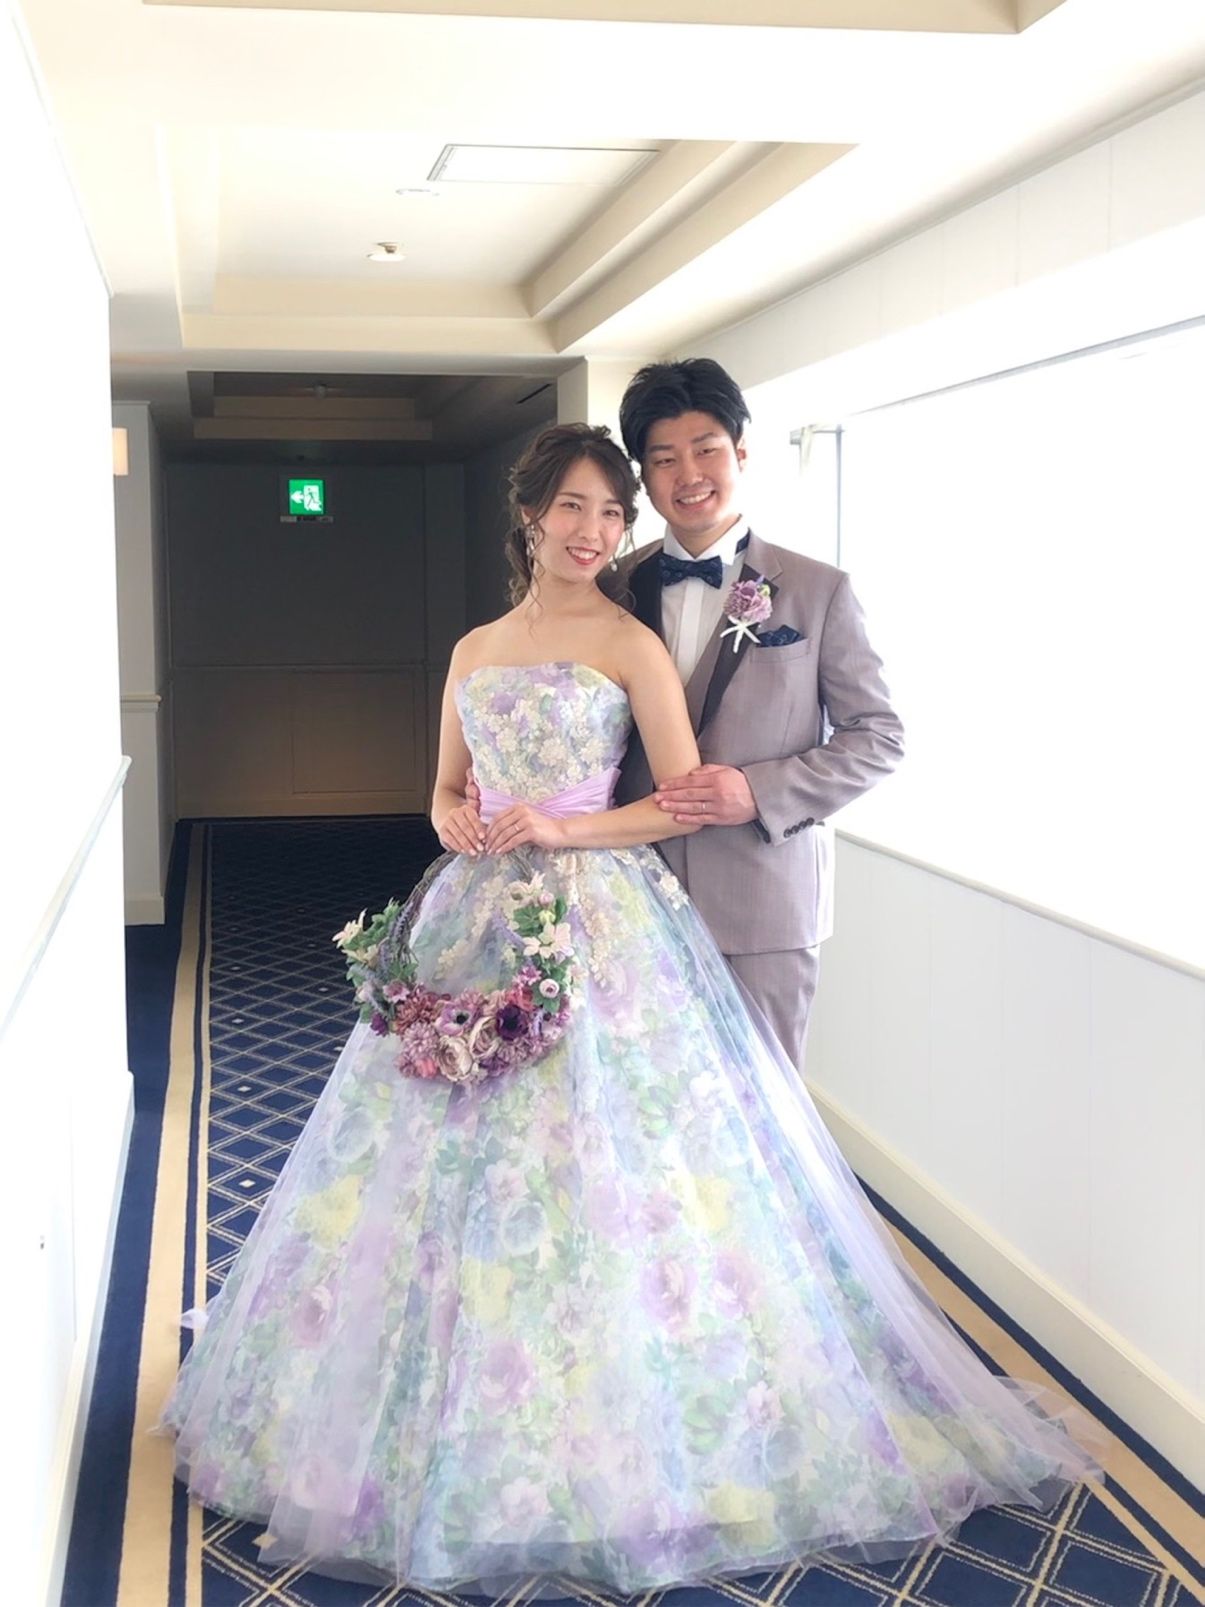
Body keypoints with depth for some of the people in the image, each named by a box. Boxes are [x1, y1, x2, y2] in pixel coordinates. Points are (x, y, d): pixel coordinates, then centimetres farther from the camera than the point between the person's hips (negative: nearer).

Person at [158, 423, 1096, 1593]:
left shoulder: (632, 645, -1)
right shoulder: (475, 649, 14)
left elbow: (684, 802, -5)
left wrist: (560, 828, -14)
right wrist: (454, 821, -3)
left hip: (601, 927, -5)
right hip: (479, 924, 5)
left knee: (600, 1174, -4)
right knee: (456, 1177, 7)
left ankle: (610, 1448, 11)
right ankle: (454, 1433, 23)